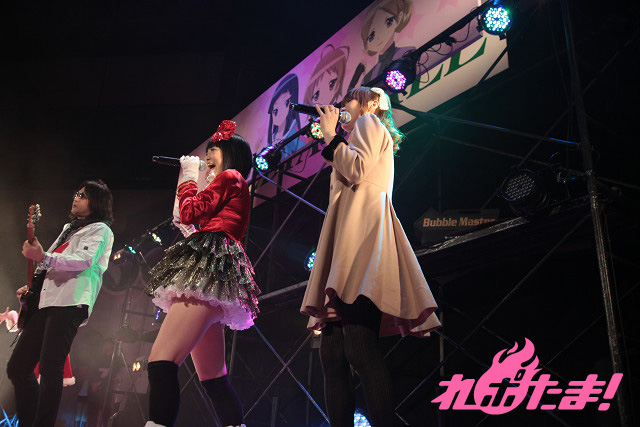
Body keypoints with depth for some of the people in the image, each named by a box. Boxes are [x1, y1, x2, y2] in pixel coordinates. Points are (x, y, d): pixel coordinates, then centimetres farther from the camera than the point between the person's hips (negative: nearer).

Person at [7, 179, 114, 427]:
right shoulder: (69, 229, 29)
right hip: (47, 302, 9)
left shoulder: (99, 230, 3)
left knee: (49, 370, -14)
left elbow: (83, 260, -15)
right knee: (17, 368, 7)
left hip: (70, 304, -9)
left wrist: (43, 258, -27)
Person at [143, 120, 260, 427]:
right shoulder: (237, 190, 31)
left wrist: (189, 177, 14)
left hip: (210, 264, -11)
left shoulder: (229, 177, 4)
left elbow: (190, 212, -2)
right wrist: (192, 180, 30)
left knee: (161, 361, -23)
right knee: (212, 378, 9)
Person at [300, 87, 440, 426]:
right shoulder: (366, 132, 38)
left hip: (362, 220, -9)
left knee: (359, 347, -25)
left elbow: (358, 170, -5)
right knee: (332, 353, -4)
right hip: (349, 230, 10)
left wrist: (331, 136, 5)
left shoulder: (369, 122, 14)